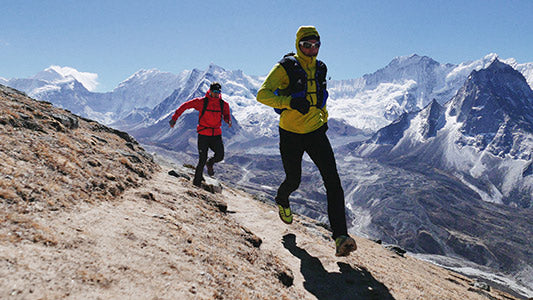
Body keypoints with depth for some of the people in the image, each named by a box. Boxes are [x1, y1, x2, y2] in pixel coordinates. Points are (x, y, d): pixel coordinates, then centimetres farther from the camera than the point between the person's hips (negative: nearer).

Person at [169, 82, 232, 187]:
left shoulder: (224, 104, 2)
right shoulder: (201, 102, -7)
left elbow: (226, 116, 17)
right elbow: (185, 106, 0)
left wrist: (228, 120, -8)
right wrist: (174, 118, 0)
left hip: (216, 134, 3)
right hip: (203, 134, -3)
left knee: (220, 156, -15)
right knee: (202, 160, -3)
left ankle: (210, 163, 22)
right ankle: (197, 182, 18)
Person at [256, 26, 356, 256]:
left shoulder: (320, 69, 6)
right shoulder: (286, 68, -11)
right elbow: (262, 94, -22)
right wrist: (290, 102, -36)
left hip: (316, 132, 4)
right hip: (291, 134, -3)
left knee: (333, 181, -12)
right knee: (294, 180, 10)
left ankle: (340, 237, -14)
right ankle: (282, 200, 49)